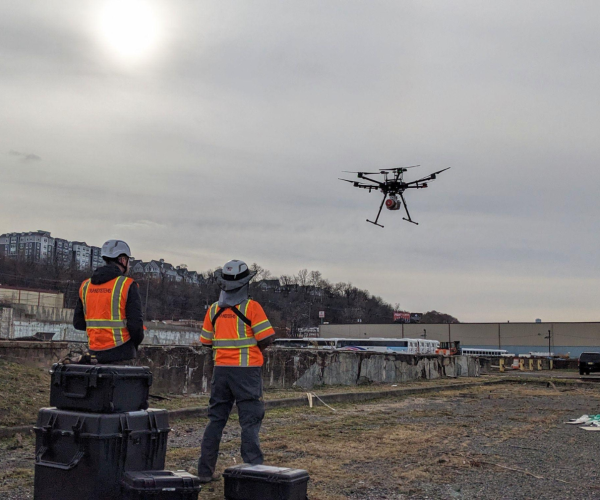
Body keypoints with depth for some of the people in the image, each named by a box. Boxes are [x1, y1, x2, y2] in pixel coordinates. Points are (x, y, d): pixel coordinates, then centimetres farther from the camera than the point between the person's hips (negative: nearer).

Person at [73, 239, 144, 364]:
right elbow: (135, 324, -12)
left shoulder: (85, 286, 9)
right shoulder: (127, 285, -8)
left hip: (95, 352, 6)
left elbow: (78, 323, 12)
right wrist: (135, 344, 7)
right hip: (120, 352, -5)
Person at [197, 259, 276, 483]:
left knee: (216, 419, 13)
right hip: (246, 370, -4)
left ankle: (205, 471, 17)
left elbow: (206, 341, 11)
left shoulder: (213, 309, 5)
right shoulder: (251, 307, -9)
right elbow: (266, 339, -12)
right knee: (250, 421, 1)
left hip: (221, 370, 5)